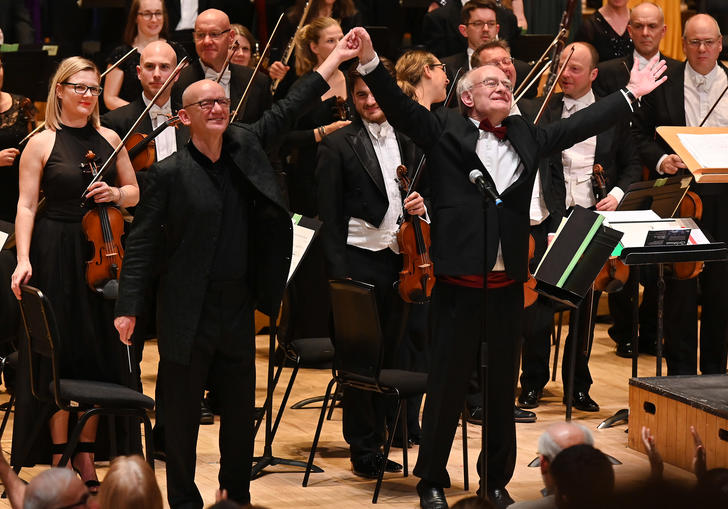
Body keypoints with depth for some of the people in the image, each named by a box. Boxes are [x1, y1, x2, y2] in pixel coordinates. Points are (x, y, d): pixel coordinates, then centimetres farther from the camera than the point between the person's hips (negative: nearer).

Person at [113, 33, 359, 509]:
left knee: (241, 408, 12)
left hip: (238, 308, 5)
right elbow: (141, 242, -8)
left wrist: (335, 59, 14)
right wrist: (128, 308, -14)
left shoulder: (244, 146, 4)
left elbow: (285, 111, 13)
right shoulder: (170, 173, -10)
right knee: (182, 411, 3)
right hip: (188, 312, -5)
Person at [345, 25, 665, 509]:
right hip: (459, 281, -4)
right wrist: (370, 61, -22)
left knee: (503, 384, 11)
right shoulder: (444, 130, 3)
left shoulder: (526, 137, 14)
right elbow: (399, 106, -8)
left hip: (508, 283, 4)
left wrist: (630, 94, 22)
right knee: (448, 382, 1)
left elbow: (580, 124, 20)